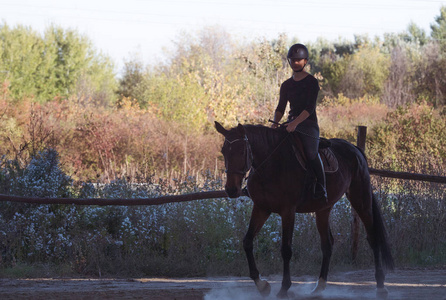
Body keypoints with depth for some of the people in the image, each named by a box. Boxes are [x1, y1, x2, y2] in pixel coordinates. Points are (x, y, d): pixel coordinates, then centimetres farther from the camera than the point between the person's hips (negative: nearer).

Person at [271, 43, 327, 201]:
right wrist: (276, 122, -7)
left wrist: (296, 123, -27)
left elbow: (310, 107, -14)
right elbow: (281, 108, 14)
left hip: (308, 124, -7)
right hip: (291, 124, 7)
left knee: (311, 153, -28)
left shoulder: (312, 82, -4)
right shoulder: (287, 85, 16)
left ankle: (320, 190, -25)